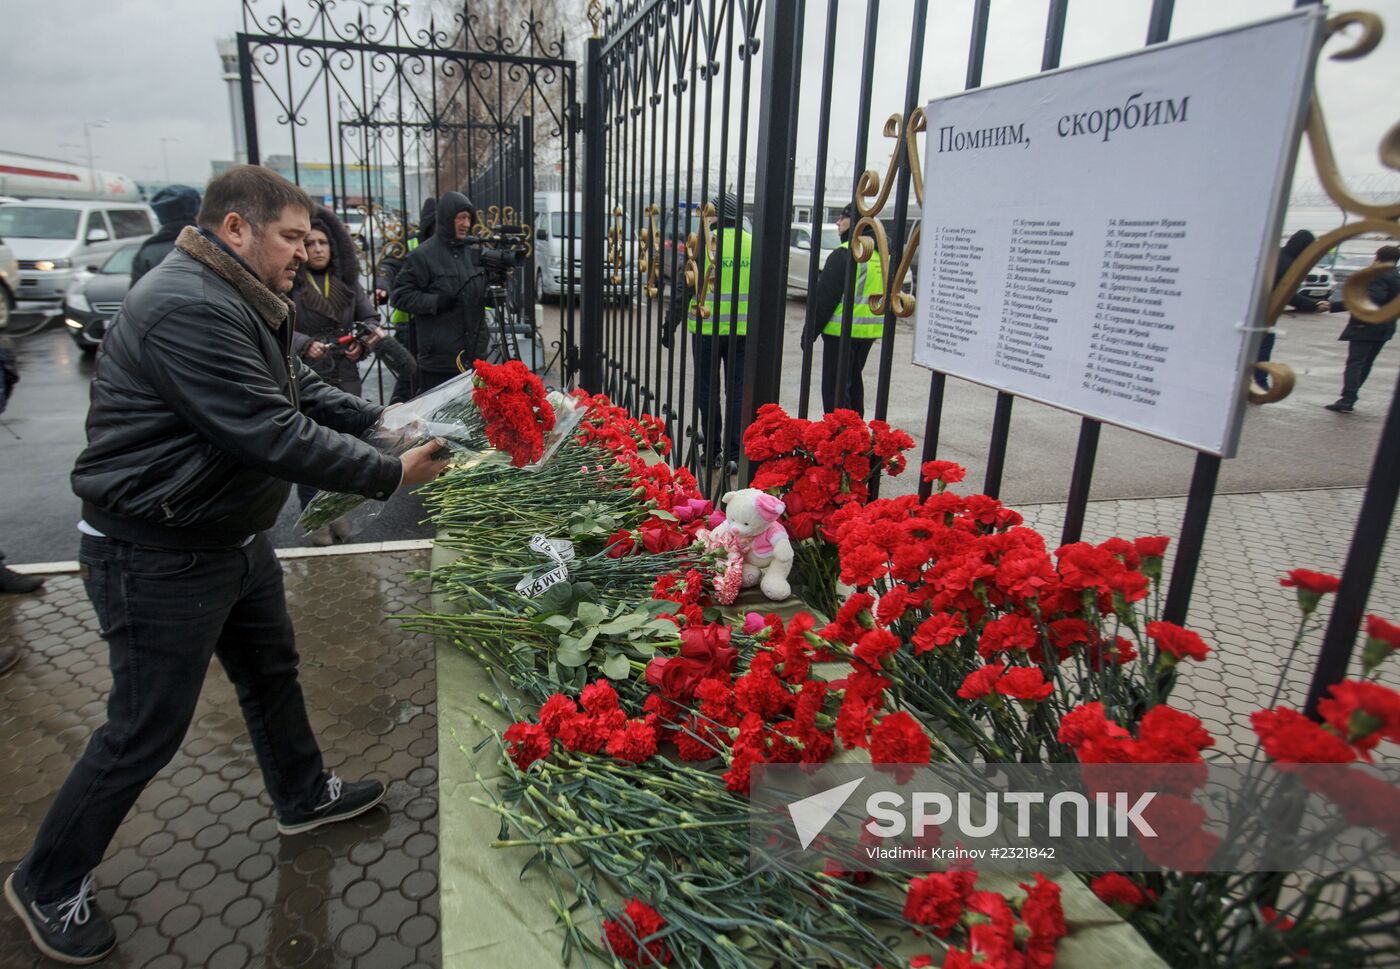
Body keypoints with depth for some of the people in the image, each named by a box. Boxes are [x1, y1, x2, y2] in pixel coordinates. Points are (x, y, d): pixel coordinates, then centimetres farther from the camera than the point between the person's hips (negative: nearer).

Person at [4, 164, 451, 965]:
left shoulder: (246, 303, 8)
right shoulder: (188, 310, -28)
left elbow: (304, 390, 10)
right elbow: (274, 436, -31)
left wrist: (380, 420, -4)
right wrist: (389, 476, -24)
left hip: (234, 537, 10)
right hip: (160, 560, -10)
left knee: (273, 673, 23)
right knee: (147, 730, 5)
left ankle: (304, 797, 45)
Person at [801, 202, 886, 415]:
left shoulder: (844, 254, -15)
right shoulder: (882, 254, 11)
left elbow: (824, 298, -16)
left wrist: (810, 332, -9)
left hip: (842, 331, -8)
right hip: (870, 331, 8)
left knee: (834, 385, -1)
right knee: (854, 381, 21)